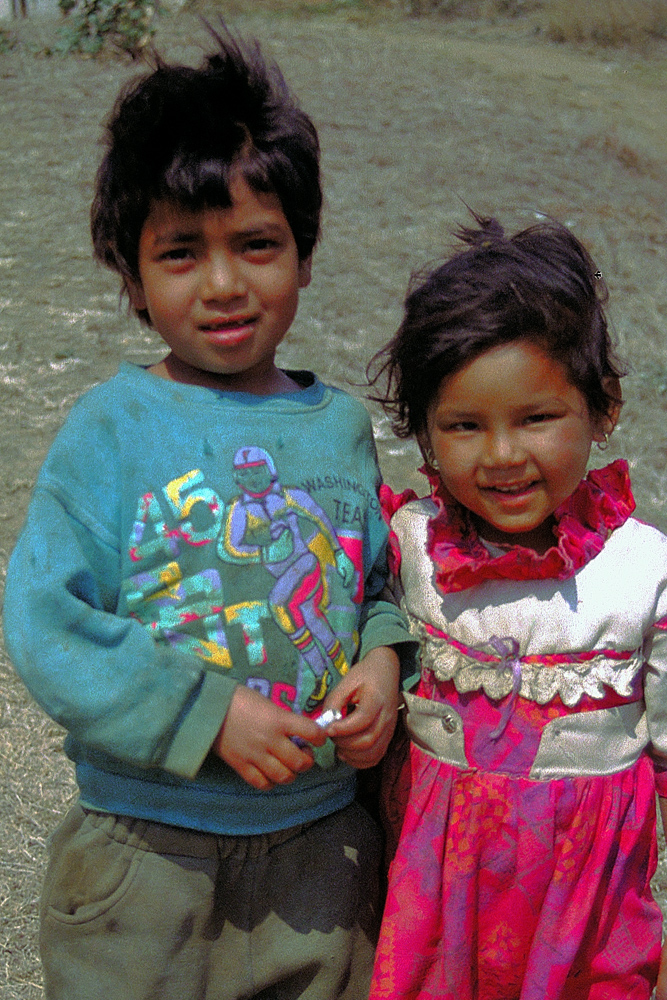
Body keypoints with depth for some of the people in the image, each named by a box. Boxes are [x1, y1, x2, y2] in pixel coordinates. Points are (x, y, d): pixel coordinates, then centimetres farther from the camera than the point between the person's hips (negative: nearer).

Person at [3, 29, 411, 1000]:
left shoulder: (340, 422, 1)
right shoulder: (112, 426, -11)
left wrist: (384, 663, -10)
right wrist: (210, 718, -21)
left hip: (322, 843, 4)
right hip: (145, 853, -3)